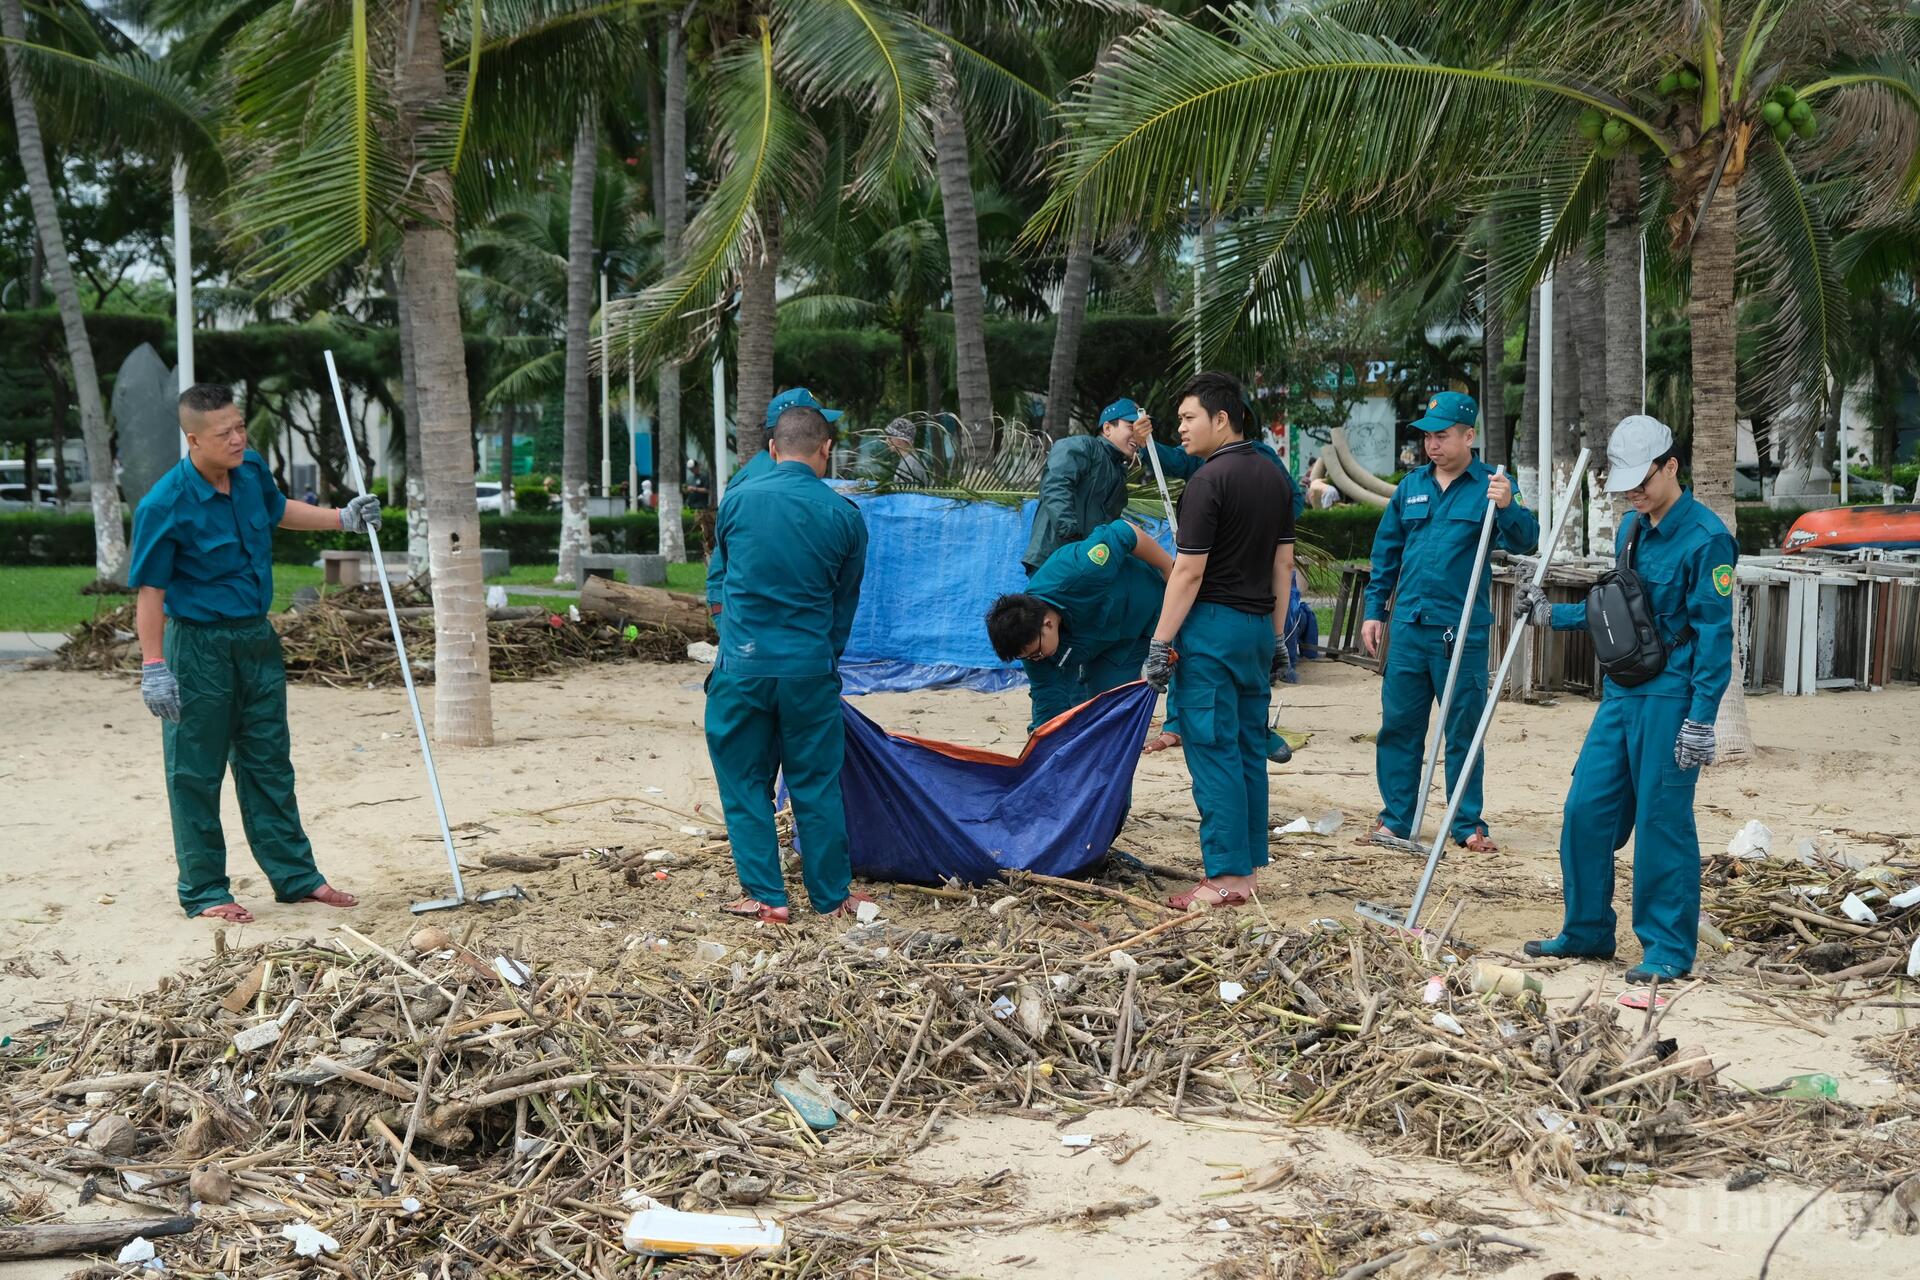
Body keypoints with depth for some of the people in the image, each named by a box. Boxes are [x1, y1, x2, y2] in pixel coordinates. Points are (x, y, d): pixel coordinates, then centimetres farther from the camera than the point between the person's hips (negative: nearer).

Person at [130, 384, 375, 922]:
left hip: (257, 636, 7)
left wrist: (343, 518, 14)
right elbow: (150, 590, -16)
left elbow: (278, 510, 23)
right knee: (196, 773, 4)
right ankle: (204, 892, 14)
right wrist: (154, 667, -19)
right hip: (199, 646, -7)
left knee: (269, 763, 14)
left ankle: (295, 875, 22)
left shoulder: (252, 470, -1)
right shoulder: (165, 505, -20)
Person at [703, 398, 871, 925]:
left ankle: (766, 896, 12)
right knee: (816, 783, 11)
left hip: (742, 666, 0)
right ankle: (831, 895, 19)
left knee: (745, 782, 11)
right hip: (810, 670, 1)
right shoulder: (844, 516, -2)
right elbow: (845, 603, 7)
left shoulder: (737, 499, -2)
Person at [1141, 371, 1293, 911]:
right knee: (1249, 750, 11)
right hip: (1257, 625, 8)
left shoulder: (1210, 480, -14)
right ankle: (1247, 870, 16)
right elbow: (1284, 562, 15)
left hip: (1212, 624, -8)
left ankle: (1225, 877, -5)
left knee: (1213, 752, -5)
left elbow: (1188, 572, -16)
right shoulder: (1273, 476, 12)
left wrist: (1160, 644, -13)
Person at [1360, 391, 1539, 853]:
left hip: (1462, 631, -4)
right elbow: (1386, 551, 16)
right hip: (1408, 626, 4)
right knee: (1398, 726, 9)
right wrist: (1374, 610, 13)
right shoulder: (1412, 486, 9)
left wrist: (1508, 507, -34)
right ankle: (1396, 819, 19)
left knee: (1464, 732, 4)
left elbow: (1523, 542, -15)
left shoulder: (1491, 486, -4)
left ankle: (1468, 825, 14)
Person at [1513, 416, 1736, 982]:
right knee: (1586, 810, 8)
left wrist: (1701, 719, -18)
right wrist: (1552, 615, 17)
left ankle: (1669, 950, 10)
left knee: (1662, 821, -2)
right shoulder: (1631, 529, 12)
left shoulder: (1706, 537, -13)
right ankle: (1587, 931, 22)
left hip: (1669, 698, -8)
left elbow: (1714, 635, -15)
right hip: (1621, 691, 8)